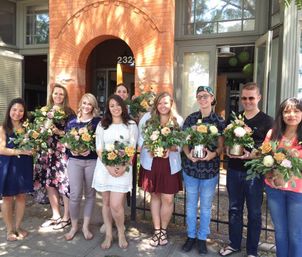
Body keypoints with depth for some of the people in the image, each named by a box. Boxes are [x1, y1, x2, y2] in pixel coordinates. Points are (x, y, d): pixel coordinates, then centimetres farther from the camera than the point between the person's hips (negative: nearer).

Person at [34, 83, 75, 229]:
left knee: (64, 184, -3)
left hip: (63, 152, -5)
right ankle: (55, 215, 26)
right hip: (47, 152, 6)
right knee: (49, 183, 10)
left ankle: (66, 217, 14)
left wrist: (59, 132, -18)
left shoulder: (69, 113, -3)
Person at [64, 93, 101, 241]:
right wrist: (71, 150, -11)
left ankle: (86, 226, 24)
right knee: (75, 195, 0)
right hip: (74, 161, 1)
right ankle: (74, 226, 20)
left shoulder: (98, 122, 0)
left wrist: (91, 150, -19)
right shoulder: (72, 122, 8)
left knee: (90, 194, 8)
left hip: (92, 161, -1)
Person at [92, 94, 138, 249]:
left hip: (123, 168, -2)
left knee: (116, 205, -8)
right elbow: (99, 149, 3)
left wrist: (123, 167, -13)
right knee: (106, 203, 9)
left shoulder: (131, 125, 5)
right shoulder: (102, 125, 9)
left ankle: (121, 233, 17)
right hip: (104, 167, 2)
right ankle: (108, 235, 25)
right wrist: (109, 167, -11)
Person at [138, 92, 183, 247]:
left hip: (170, 163, -1)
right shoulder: (148, 118, 2)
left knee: (168, 199, 2)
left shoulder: (178, 120, -1)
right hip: (151, 162, 1)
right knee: (155, 196, 12)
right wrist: (149, 149, -12)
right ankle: (157, 231, 27)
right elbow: (141, 138, 4)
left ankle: (163, 230, 26)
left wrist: (171, 149, -19)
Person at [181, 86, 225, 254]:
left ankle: (202, 238, 31)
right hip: (190, 167, 2)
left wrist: (213, 154, -23)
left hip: (210, 169, -1)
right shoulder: (191, 118, 1)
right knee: (191, 204, 14)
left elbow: (221, 146, -3)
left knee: (206, 206, 12)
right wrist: (188, 154, -15)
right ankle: (191, 236, 33)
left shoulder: (219, 121, -4)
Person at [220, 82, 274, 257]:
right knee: (234, 209, 16)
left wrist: (250, 155, -22)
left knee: (254, 212, 10)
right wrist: (227, 150, -8)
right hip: (234, 170, 4)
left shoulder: (267, 121, -4)